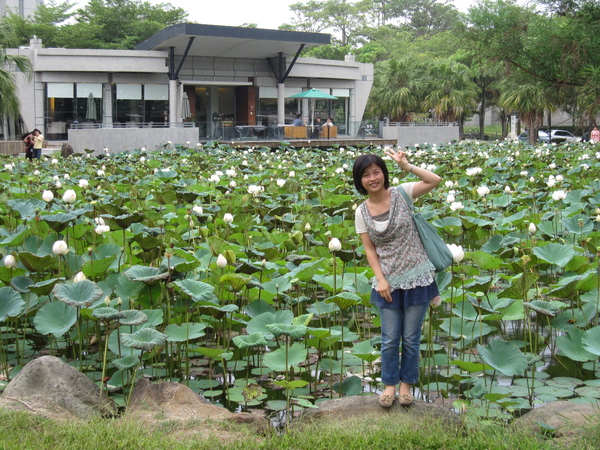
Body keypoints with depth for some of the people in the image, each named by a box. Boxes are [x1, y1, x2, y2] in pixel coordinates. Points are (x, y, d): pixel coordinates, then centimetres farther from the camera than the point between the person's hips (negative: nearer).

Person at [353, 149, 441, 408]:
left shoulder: (401, 194, -6)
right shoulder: (362, 212, 0)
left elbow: (435, 181, -18)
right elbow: (369, 249, 1)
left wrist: (406, 166, -23)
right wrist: (380, 279, -8)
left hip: (416, 277, -1)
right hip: (388, 282, 2)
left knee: (411, 338, 10)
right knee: (390, 339, 9)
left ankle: (406, 383, 28)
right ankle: (389, 384, 28)